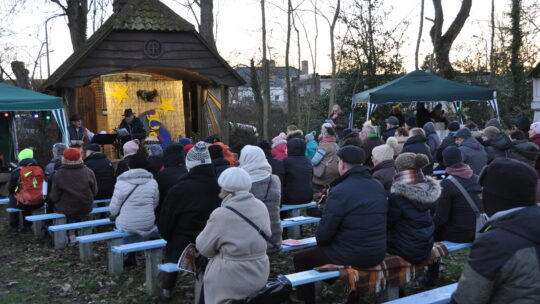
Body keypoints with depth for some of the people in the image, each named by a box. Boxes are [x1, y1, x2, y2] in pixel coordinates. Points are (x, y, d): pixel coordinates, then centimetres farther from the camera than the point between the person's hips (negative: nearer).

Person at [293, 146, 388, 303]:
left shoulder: (339, 191, -20)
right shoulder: (378, 186, 3)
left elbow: (324, 233, -17)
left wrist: (320, 240, 7)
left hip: (352, 257, -7)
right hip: (378, 254, 7)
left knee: (300, 259, 11)